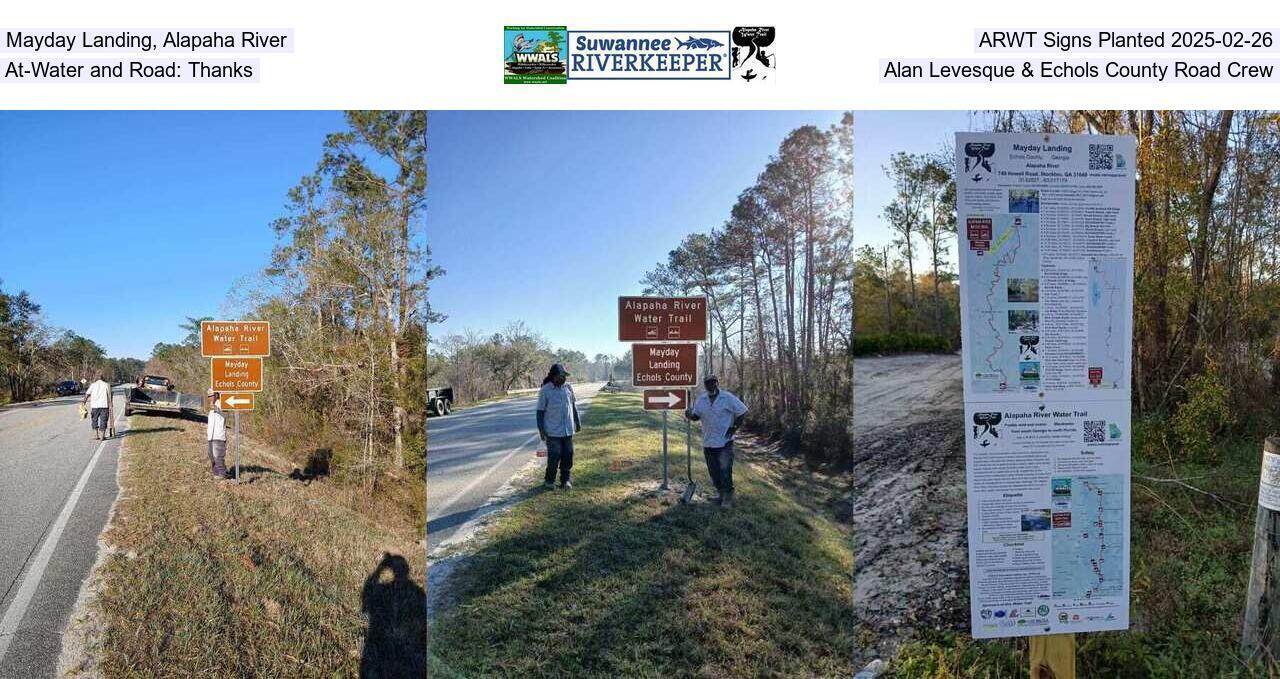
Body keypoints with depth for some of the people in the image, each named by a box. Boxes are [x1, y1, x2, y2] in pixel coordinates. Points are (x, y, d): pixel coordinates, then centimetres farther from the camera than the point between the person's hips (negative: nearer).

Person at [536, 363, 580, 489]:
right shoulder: (545, 391, -8)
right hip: (553, 431, -4)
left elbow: (573, 406, 16)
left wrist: (577, 422, 17)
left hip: (568, 430, 5)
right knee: (554, 456, -5)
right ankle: (549, 480, 13)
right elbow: (540, 411, -5)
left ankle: (565, 480, 19)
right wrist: (541, 430, -9)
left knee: (568, 455, 6)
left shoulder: (568, 388, 5)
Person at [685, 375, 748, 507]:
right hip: (708, 442, 5)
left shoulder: (728, 398, -8)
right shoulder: (701, 400, 5)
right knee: (713, 471, 13)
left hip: (725, 442, -5)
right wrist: (689, 415, -12)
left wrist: (734, 428, -9)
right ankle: (720, 493, 29)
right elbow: (696, 416, 11)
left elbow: (741, 413, -4)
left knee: (725, 470, -8)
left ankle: (728, 497, 4)